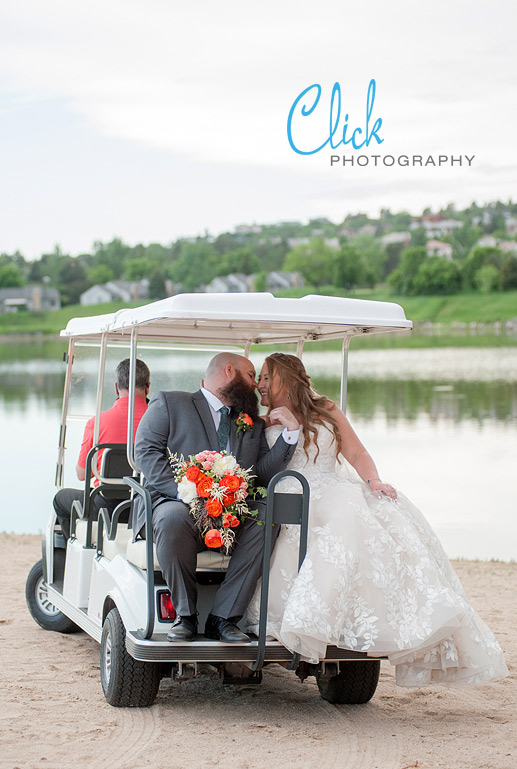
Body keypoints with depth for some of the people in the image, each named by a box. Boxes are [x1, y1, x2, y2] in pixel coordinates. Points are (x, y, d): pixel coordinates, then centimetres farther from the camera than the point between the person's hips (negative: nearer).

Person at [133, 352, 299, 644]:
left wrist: (290, 431, 1)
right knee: (174, 518, -38)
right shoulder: (169, 404, 11)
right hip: (175, 503, -4)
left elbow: (264, 472, 13)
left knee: (267, 516, -26)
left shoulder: (253, 424, 26)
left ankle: (223, 617, -24)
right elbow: (147, 451, -4)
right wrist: (185, 492, -18)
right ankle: (185, 614, -18)